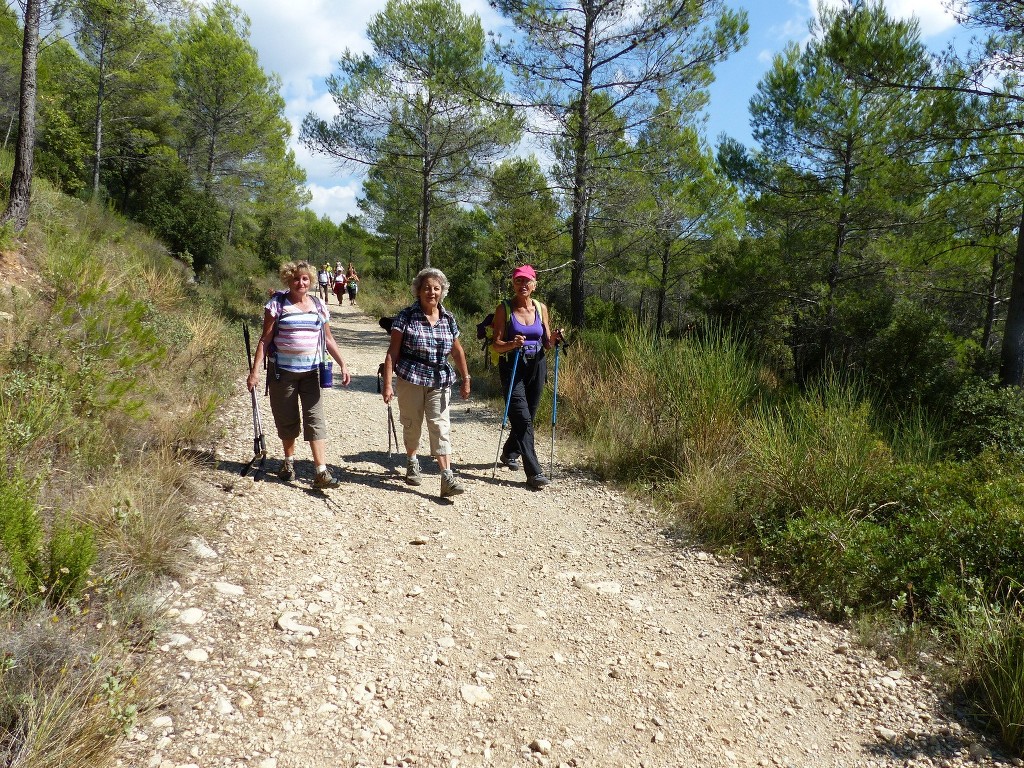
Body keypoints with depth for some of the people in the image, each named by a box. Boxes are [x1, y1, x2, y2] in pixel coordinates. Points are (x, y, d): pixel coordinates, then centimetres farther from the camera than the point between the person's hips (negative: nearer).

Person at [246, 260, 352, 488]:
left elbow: (328, 339, 12)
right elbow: (265, 339, -4)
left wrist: (343, 364, 4)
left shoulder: (318, 305, 8)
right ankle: (289, 461, 30)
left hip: (311, 371, 2)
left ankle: (321, 472, -7)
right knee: (287, 418, 9)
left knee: (315, 418, -4)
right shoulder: (277, 304, -2)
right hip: (282, 370, -2)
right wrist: (255, 370, -9)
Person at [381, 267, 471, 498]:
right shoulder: (406, 316, -5)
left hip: (440, 382, 2)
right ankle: (412, 462, 38)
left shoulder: (448, 319, 6)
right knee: (412, 425, 12)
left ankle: (447, 476, -9)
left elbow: (457, 352, 15)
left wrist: (466, 380, 15)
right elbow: (392, 352, -7)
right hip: (410, 380, -2)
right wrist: (387, 384, -13)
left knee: (440, 427, -6)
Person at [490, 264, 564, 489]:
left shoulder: (541, 308, 7)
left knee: (527, 417, 13)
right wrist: (511, 344, -27)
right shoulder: (504, 308, -4)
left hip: (536, 366, 4)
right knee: (523, 419, -12)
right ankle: (533, 472, -11)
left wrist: (555, 338, -11)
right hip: (512, 367, -4)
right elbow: (496, 344, -7)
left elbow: (547, 343, 11)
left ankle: (509, 453, 39)